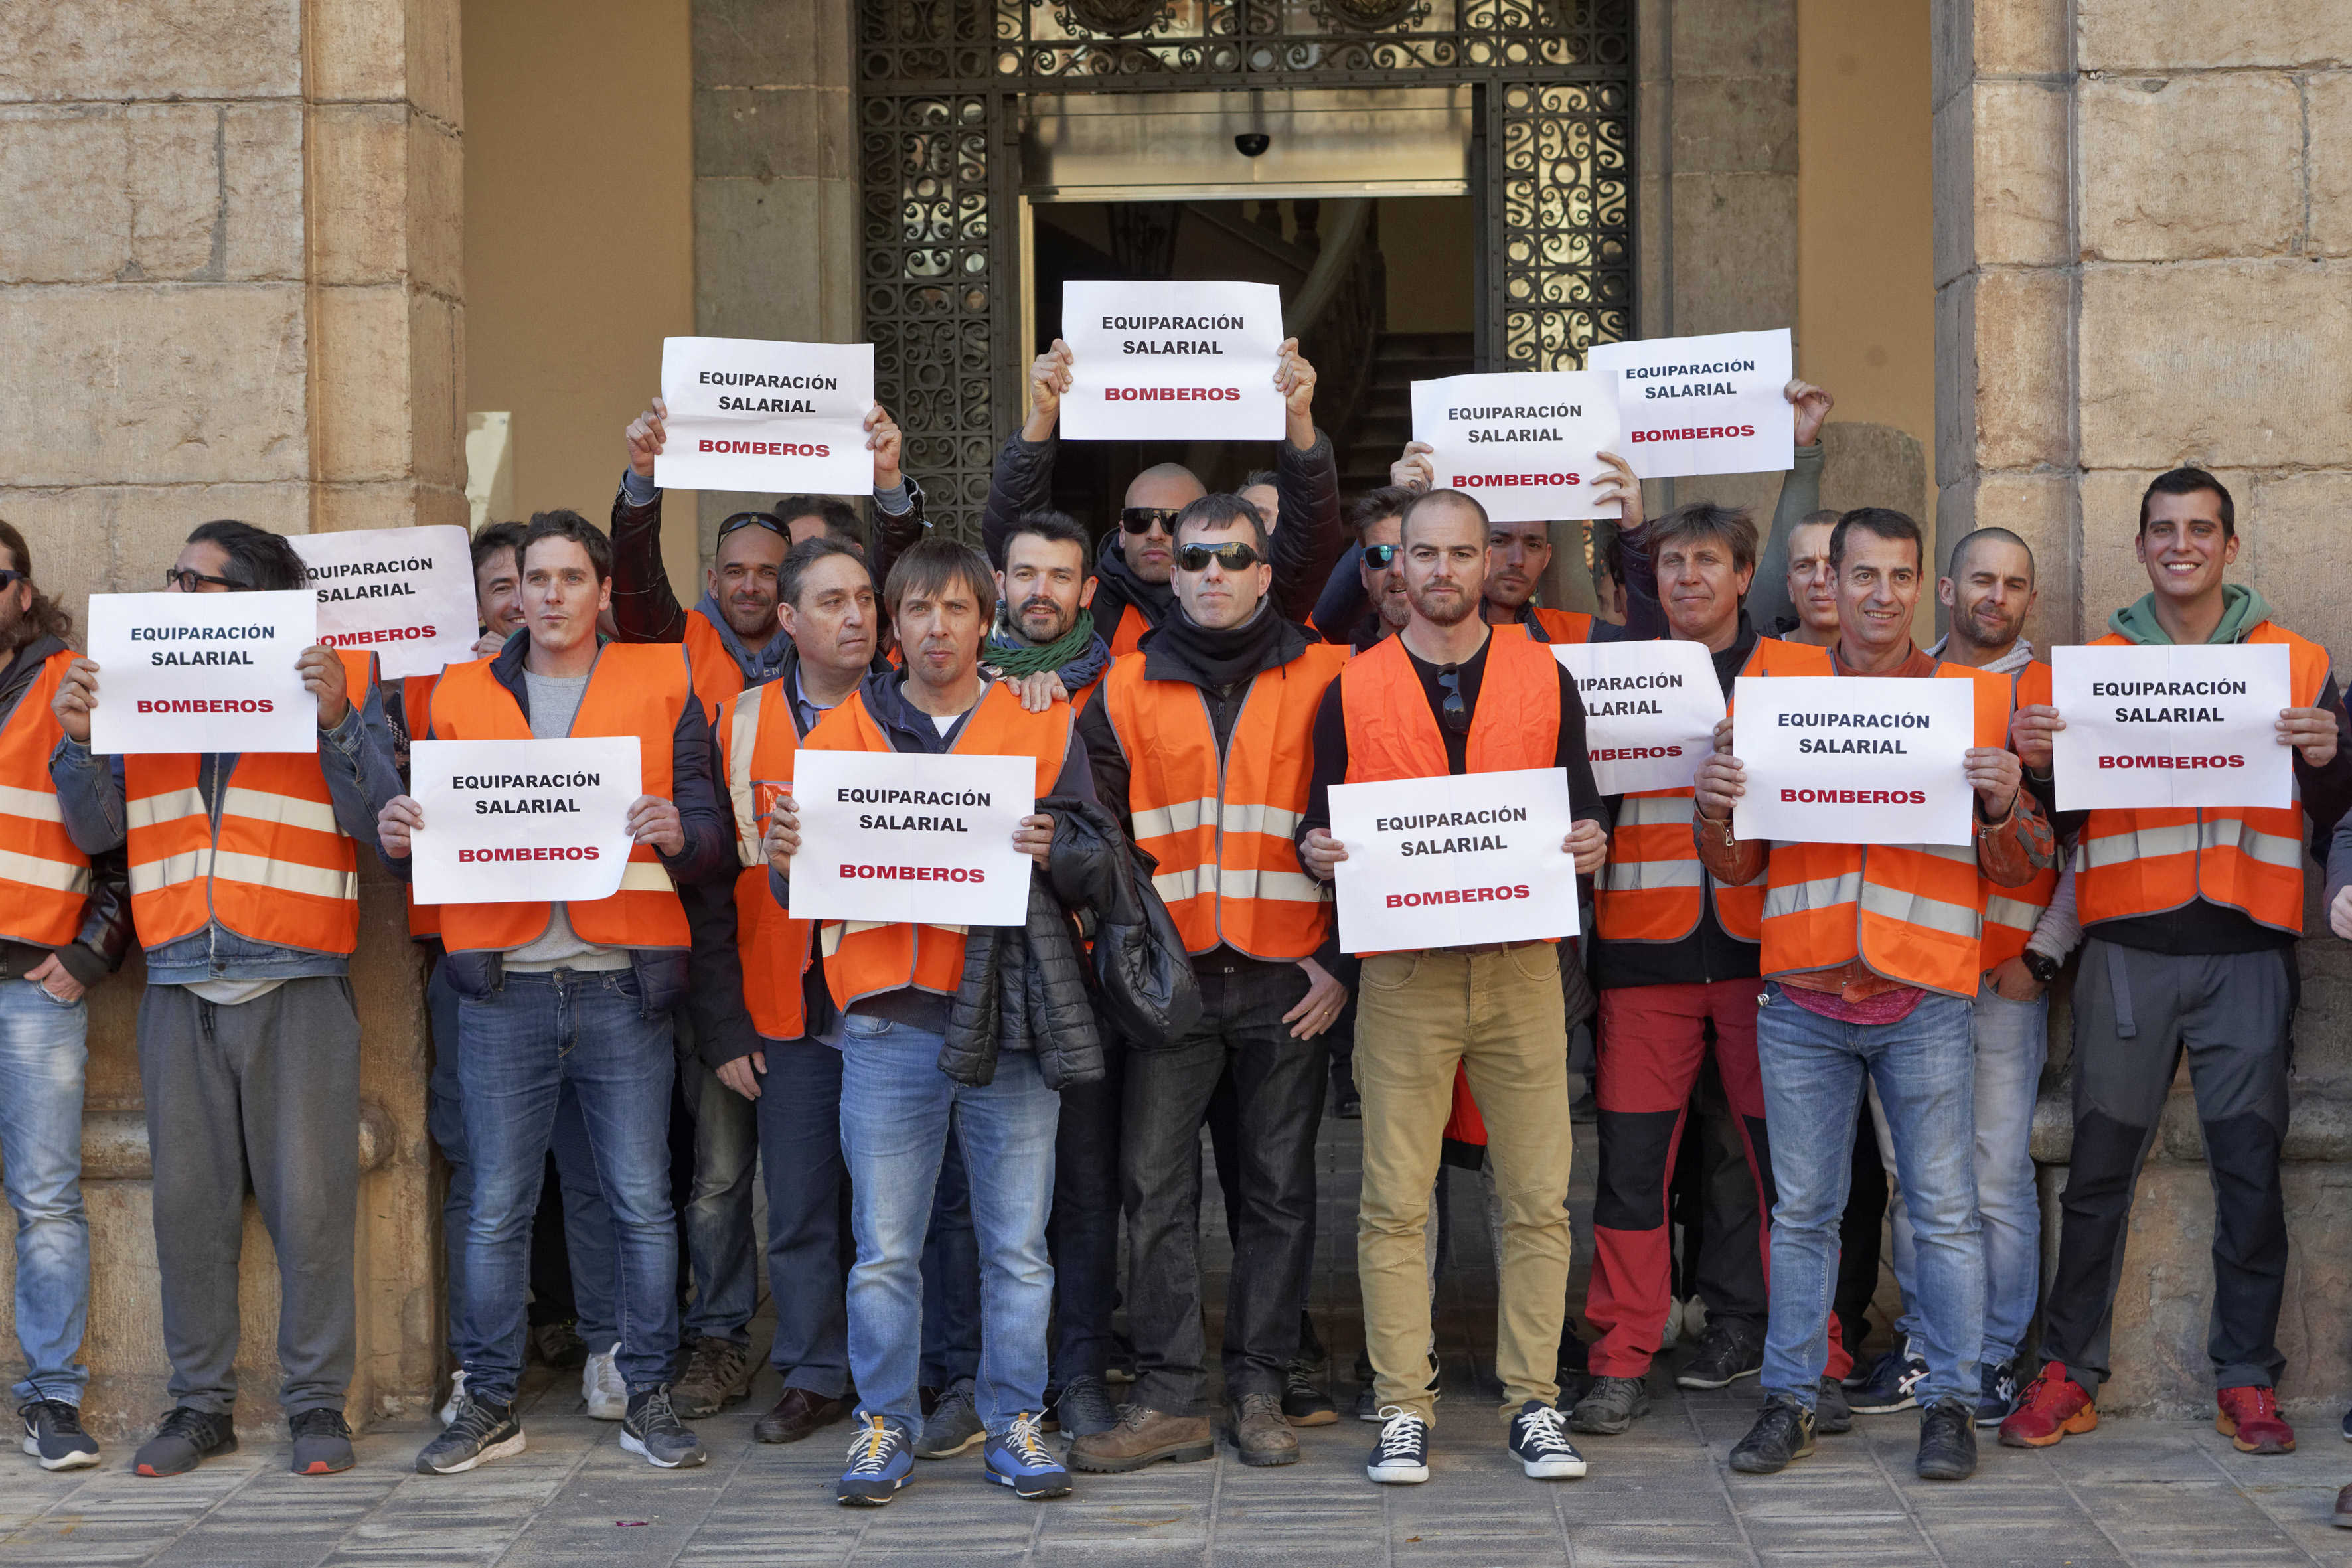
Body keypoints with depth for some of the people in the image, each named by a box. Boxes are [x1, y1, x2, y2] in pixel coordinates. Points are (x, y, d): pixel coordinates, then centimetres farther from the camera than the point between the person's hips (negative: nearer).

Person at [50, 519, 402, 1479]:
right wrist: (78, 742, -5)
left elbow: (379, 815, -6)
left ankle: (317, 1401, 7)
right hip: (181, 986, 4)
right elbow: (97, 832, 11)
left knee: (309, 1198, -3)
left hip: (298, 983, -3)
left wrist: (336, 720, -19)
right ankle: (200, 1402, 14)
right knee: (188, 1199, 5)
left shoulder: (335, 681, 3)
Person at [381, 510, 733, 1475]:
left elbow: (712, 842, 4)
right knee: (497, 1207, 3)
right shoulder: (463, 695, 13)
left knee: (643, 1203, 1)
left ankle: (649, 1398, 10)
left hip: (623, 988, -1)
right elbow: (432, 838, 13)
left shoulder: (661, 687, 8)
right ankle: (490, 1405, 12)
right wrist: (398, 835, -9)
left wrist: (678, 834, -18)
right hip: (503, 988, 1)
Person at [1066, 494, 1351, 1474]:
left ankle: (1259, 1388, 13)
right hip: (1173, 977, 1)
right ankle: (1171, 1398, 3)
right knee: (1155, 1180, -3)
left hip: (1287, 981, -1)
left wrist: (1339, 959, -1)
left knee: (1279, 1184, 4)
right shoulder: (1128, 692, 8)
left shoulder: (1322, 682, 4)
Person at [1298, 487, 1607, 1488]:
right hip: (1403, 976, -1)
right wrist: (1316, 850, -13)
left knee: (1538, 1197, 2)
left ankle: (1531, 1402, 11)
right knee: (1395, 1204, 0)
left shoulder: (1543, 677, 9)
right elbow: (1319, 827, 9)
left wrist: (1589, 842, -9)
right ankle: (1403, 1408, 8)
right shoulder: (1353, 690, 7)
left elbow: (1581, 805, 13)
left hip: (1521, 967, 1)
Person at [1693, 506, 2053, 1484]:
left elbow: (2021, 869, 6)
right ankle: (1790, 1399, 14)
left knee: (1944, 1212, 2)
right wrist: (1715, 809, -10)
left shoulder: (1976, 697, 6)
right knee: (1802, 1210, 6)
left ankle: (1950, 1404, 11)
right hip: (1802, 999, 1)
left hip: (1925, 1000, -1)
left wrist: (2003, 806, -15)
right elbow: (1737, 867, 11)